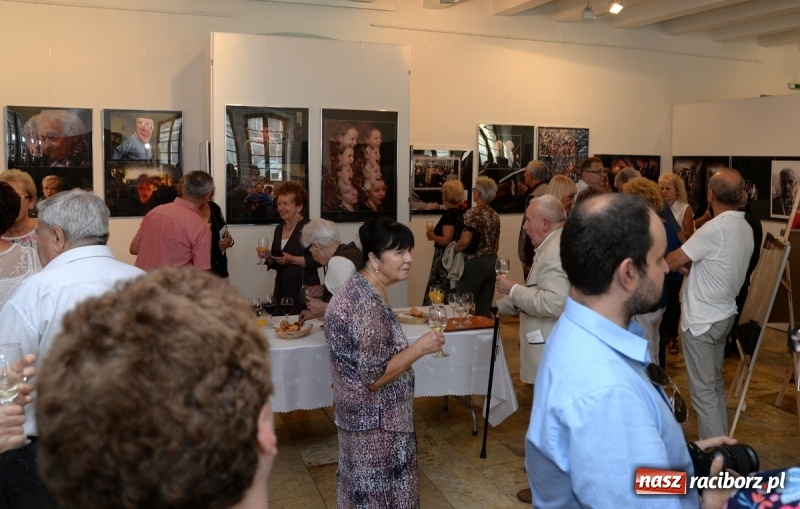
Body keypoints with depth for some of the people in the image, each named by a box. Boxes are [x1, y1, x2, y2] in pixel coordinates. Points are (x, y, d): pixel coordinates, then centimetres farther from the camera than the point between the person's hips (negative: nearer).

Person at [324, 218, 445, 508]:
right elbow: (373, 377, -27)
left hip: (372, 417, 10)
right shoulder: (367, 305, -27)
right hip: (374, 422, -10)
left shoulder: (365, 290, 4)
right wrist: (420, 348, -23)